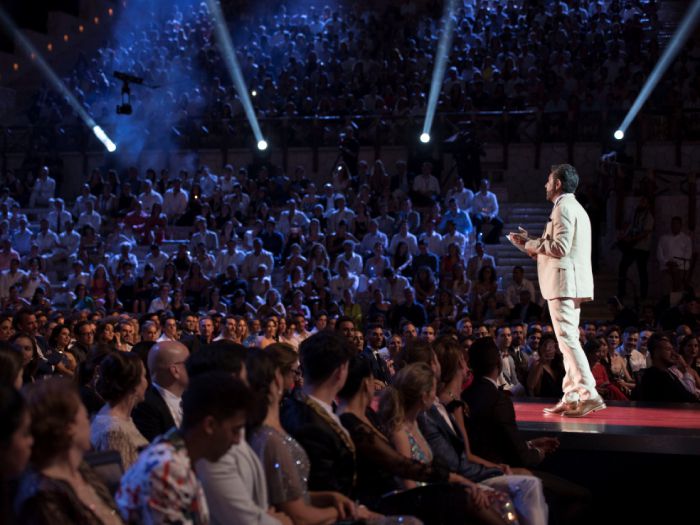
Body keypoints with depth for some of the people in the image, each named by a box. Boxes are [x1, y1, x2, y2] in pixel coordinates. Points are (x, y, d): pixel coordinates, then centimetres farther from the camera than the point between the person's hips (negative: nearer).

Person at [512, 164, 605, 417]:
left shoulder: (564, 207, -10)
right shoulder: (576, 208, 23)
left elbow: (560, 247, -19)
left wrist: (529, 243, -7)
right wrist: (531, 244, 19)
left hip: (564, 282, -11)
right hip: (573, 283, 11)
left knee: (567, 338, -13)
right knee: (569, 339, 10)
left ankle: (588, 394, -19)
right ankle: (571, 398, 10)